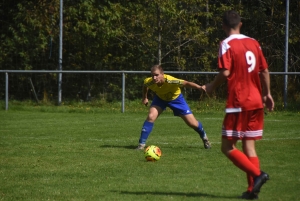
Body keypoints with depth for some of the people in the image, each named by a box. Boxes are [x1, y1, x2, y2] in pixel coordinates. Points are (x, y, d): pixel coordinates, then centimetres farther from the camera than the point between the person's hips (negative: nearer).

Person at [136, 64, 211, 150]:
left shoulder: (170, 81, -43)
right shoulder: (149, 82, -31)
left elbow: (186, 83, -46)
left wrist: (200, 88, -60)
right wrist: (144, 98, 6)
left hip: (176, 98, -2)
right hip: (160, 98, 2)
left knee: (192, 123, 2)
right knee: (151, 117, -21)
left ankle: (204, 137, 34)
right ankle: (141, 144, -11)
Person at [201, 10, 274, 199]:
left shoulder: (227, 44, -9)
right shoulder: (253, 43, 9)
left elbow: (225, 72, -18)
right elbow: (264, 71, 11)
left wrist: (211, 86, -2)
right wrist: (267, 94, 22)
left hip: (238, 104, -6)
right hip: (256, 102, 6)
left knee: (228, 147, -1)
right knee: (249, 146, 11)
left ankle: (257, 174, -16)